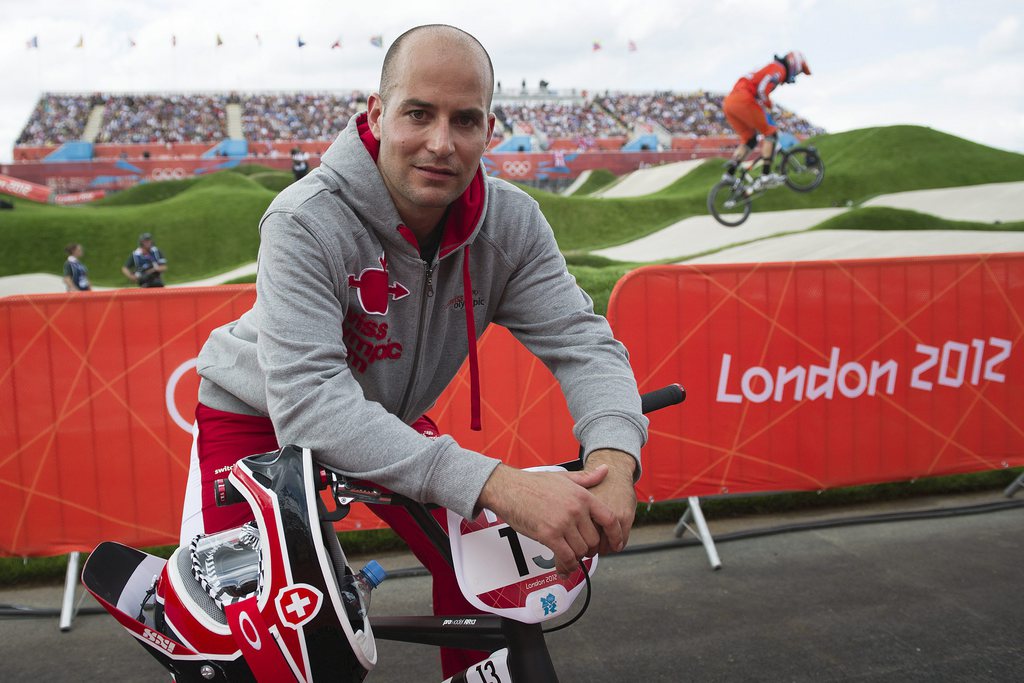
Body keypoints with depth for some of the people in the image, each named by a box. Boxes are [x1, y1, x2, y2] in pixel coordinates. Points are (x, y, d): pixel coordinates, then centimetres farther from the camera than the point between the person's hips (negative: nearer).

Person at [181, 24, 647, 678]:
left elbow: (581, 341, -20)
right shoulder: (307, 222, -33)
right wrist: (493, 483, -52)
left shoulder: (512, 223, -19)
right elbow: (308, 403, -42)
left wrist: (615, 452, -43)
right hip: (259, 415, -3)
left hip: (390, 416, 4)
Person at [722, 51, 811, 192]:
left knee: (749, 140, 18)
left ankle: (729, 175, 6)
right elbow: (762, 89, -15)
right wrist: (768, 105, -3)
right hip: (743, 100, -9)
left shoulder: (769, 68, 34)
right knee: (770, 132, -1)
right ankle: (765, 176, -10)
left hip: (728, 102, 9)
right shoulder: (779, 69, 2)